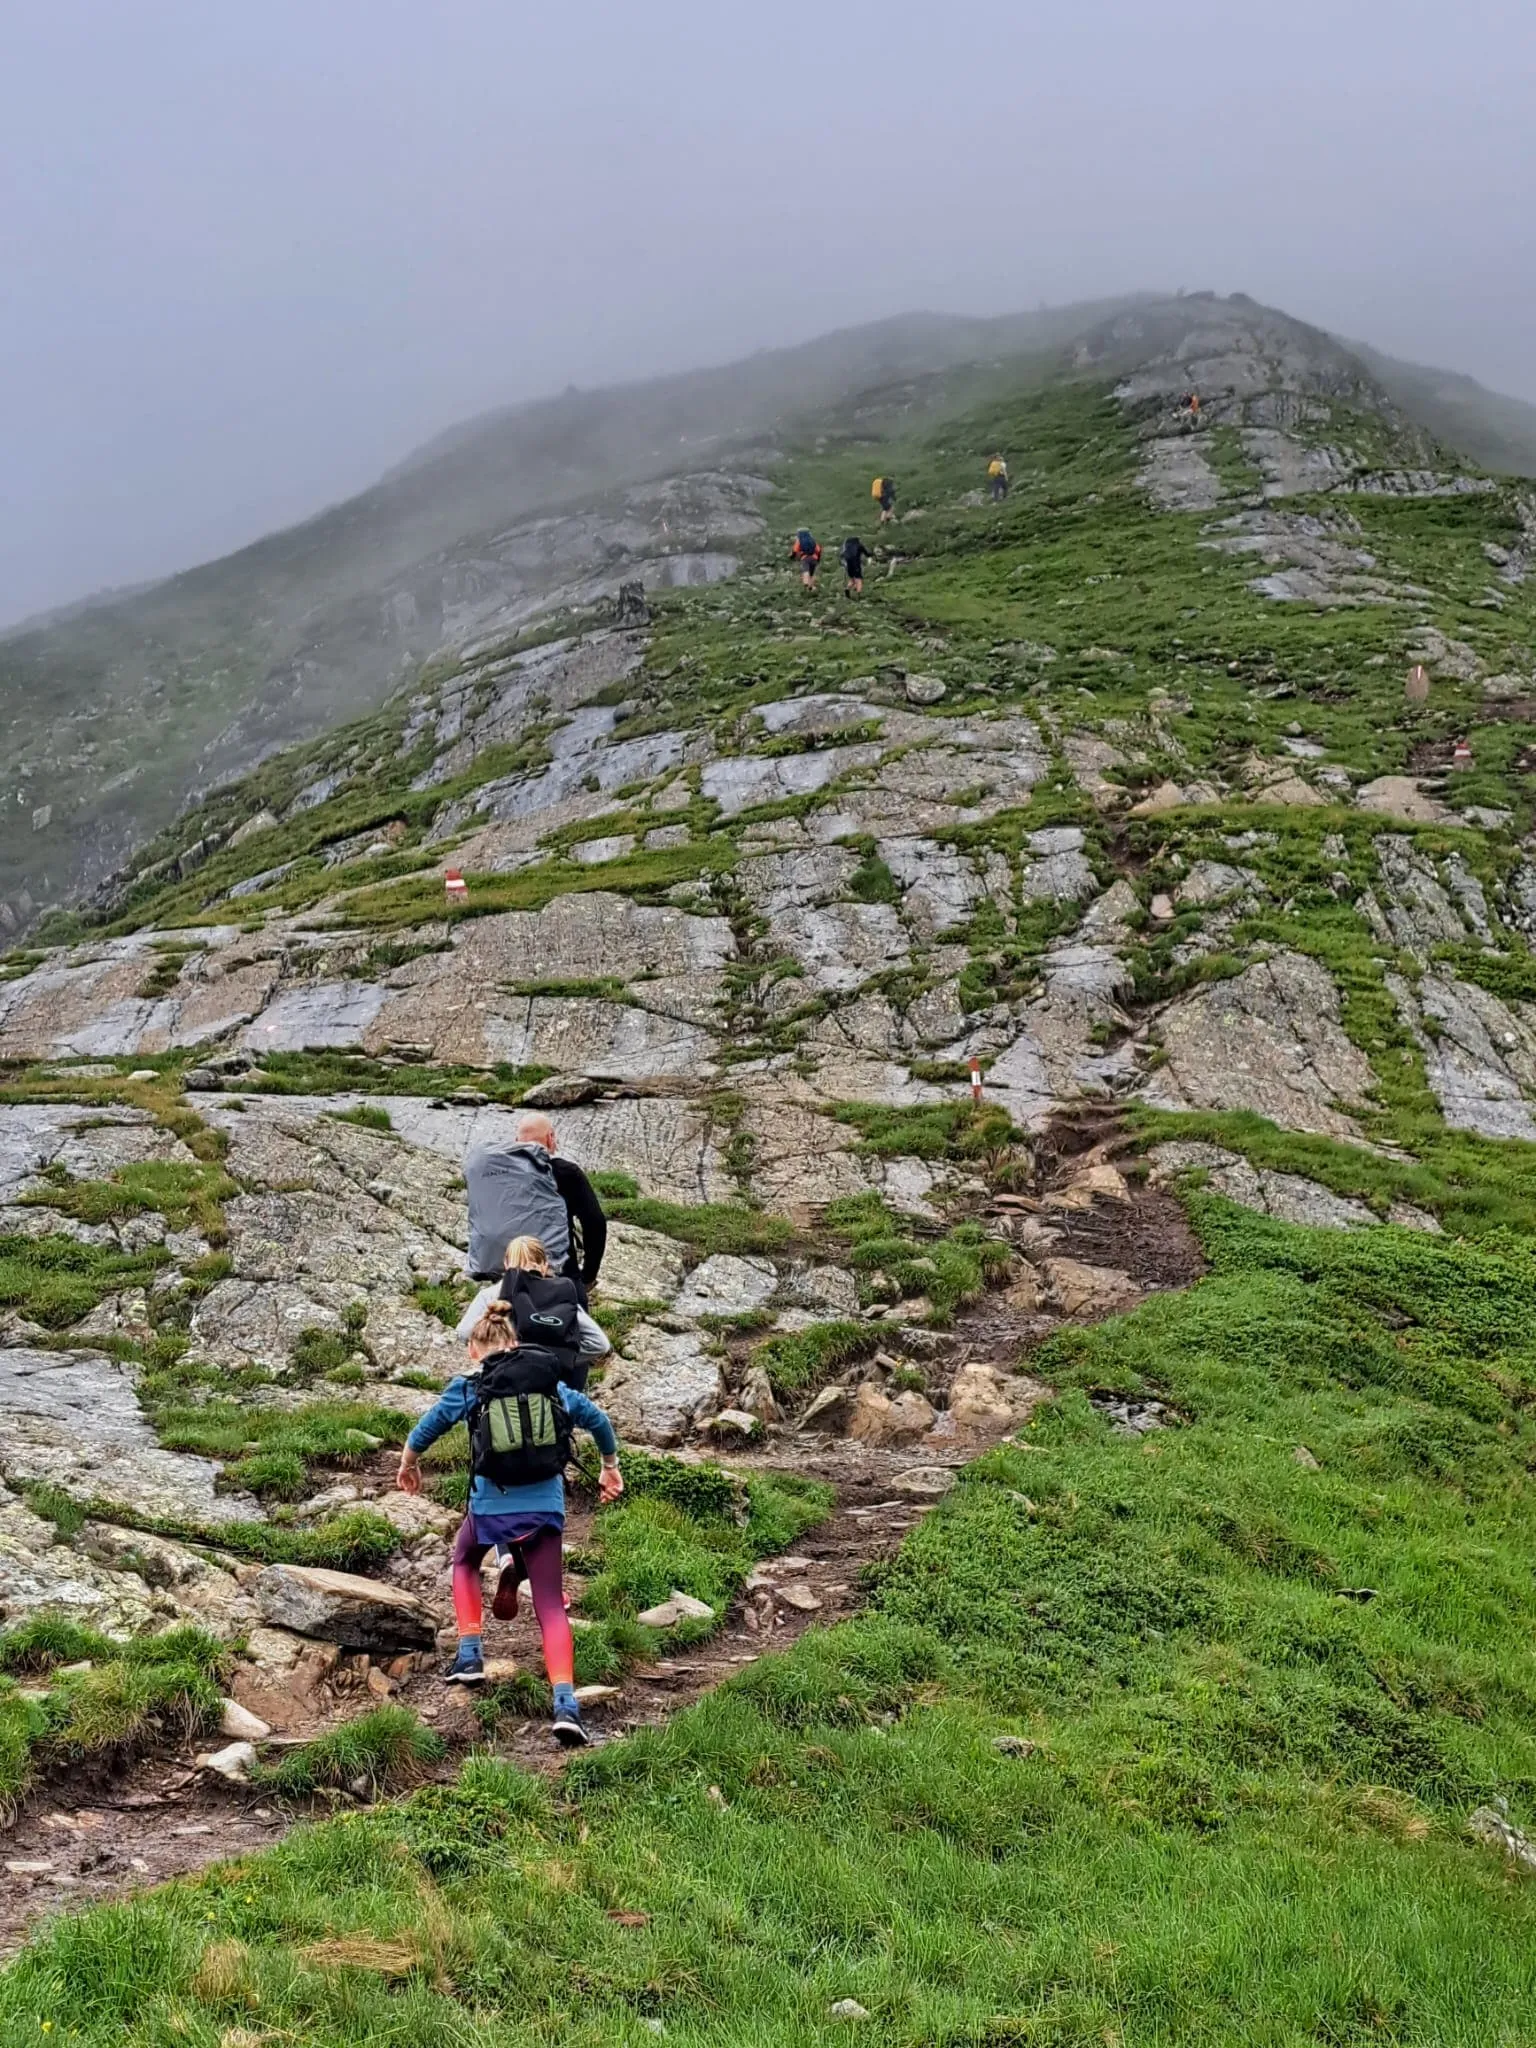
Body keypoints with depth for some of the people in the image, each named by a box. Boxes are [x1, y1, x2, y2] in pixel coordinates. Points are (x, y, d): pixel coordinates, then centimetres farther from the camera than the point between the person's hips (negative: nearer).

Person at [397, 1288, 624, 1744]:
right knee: (551, 1607, 5)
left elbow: (424, 1431, 7)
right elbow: (598, 1420, 16)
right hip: (545, 1507, 1)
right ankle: (565, 1703, -13)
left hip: (491, 1506, -1)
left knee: (465, 1561, 32)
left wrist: (407, 1465, 28)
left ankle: (470, 1655, 23)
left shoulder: (468, 1386, 3)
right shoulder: (552, 1383, 11)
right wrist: (610, 1467, 32)